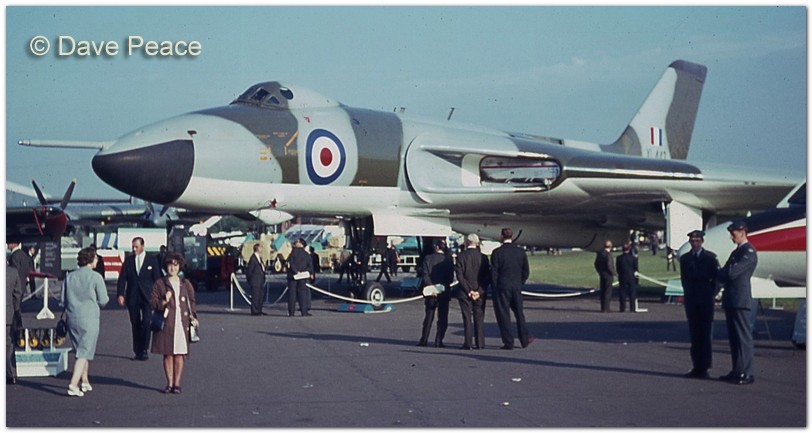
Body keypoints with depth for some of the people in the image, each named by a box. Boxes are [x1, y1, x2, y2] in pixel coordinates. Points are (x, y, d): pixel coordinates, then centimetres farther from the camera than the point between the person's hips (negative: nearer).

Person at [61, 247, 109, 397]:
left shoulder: (69, 277, 5)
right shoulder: (95, 277, -9)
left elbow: (63, 300, 8)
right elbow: (103, 301, -7)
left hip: (72, 318, 5)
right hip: (89, 318, -5)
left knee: (80, 350, 20)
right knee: (84, 352, -4)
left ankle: (84, 381, 29)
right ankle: (73, 385, -14)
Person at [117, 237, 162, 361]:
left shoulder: (152, 260, 3)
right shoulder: (128, 260, 8)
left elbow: (157, 279, 4)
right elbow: (122, 278, 5)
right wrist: (120, 294, -6)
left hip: (147, 296, -2)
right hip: (132, 297, 2)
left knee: (146, 322, -15)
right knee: (135, 324, 6)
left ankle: (144, 350, -8)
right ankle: (138, 352, 12)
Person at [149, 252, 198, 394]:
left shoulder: (185, 284, 13)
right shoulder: (160, 283, 6)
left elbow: (192, 302, 17)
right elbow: (152, 302, 2)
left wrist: (193, 316, 2)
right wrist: (163, 302, -16)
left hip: (182, 322, 1)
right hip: (166, 323, -1)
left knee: (179, 354, -2)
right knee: (168, 354, 1)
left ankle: (177, 383, 4)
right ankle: (169, 383, 9)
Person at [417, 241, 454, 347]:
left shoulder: (428, 258, -2)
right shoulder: (448, 260, -2)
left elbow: (425, 275, -10)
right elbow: (451, 278, -4)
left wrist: (431, 287, -13)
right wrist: (444, 286, 4)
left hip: (430, 292, 1)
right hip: (444, 292, -1)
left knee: (429, 317, 10)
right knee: (442, 318, 4)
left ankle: (424, 340, 9)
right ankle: (438, 341, -1)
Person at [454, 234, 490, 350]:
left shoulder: (461, 256, -6)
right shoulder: (483, 257, 0)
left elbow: (460, 276, -10)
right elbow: (487, 277, -3)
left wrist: (469, 291, -9)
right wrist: (479, 291, -6)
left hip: (464, 293, -2)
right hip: (480, 293, 2)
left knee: (467, 318, 2)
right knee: (479, 318, 8)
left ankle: (468, 343, -1)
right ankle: (480, 343, 7)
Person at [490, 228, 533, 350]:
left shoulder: (497, 252, -9)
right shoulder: (521, 252, 3)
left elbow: (493, 272, -9)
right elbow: (526, 272, 7)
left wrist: (494, 288, -2)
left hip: (502, 286, -4)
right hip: (517, 287, 4)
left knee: (503, 314, 2)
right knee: (519, 313, 16)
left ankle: (508, 343, 2)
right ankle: (525, 339, 20)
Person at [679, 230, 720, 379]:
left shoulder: (710, 257, 0)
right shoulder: (685, 258, 9)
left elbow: (716, 277, 1)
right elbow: (684, 278, 13)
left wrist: (711, 293, -3)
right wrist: (688, 294, 5)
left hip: (705, 300, -3)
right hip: (691, 299, 3)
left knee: (706, 334, -3)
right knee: (694, 334, 4)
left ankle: (704, 367, -1)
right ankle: (696, 367, 8)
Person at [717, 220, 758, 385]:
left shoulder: (749, 252, -10)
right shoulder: (736, 252, 21)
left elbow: (732, 272, -18)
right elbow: (726, 274, 20)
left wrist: (718, 273, 0)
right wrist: (722, 275, -2)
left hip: (740, 300, -9)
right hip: (731, 300, 9)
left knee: (743, 337, -7)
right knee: (734, 337, 11)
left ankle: (746, 374, -6)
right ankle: (737, 371, 16)